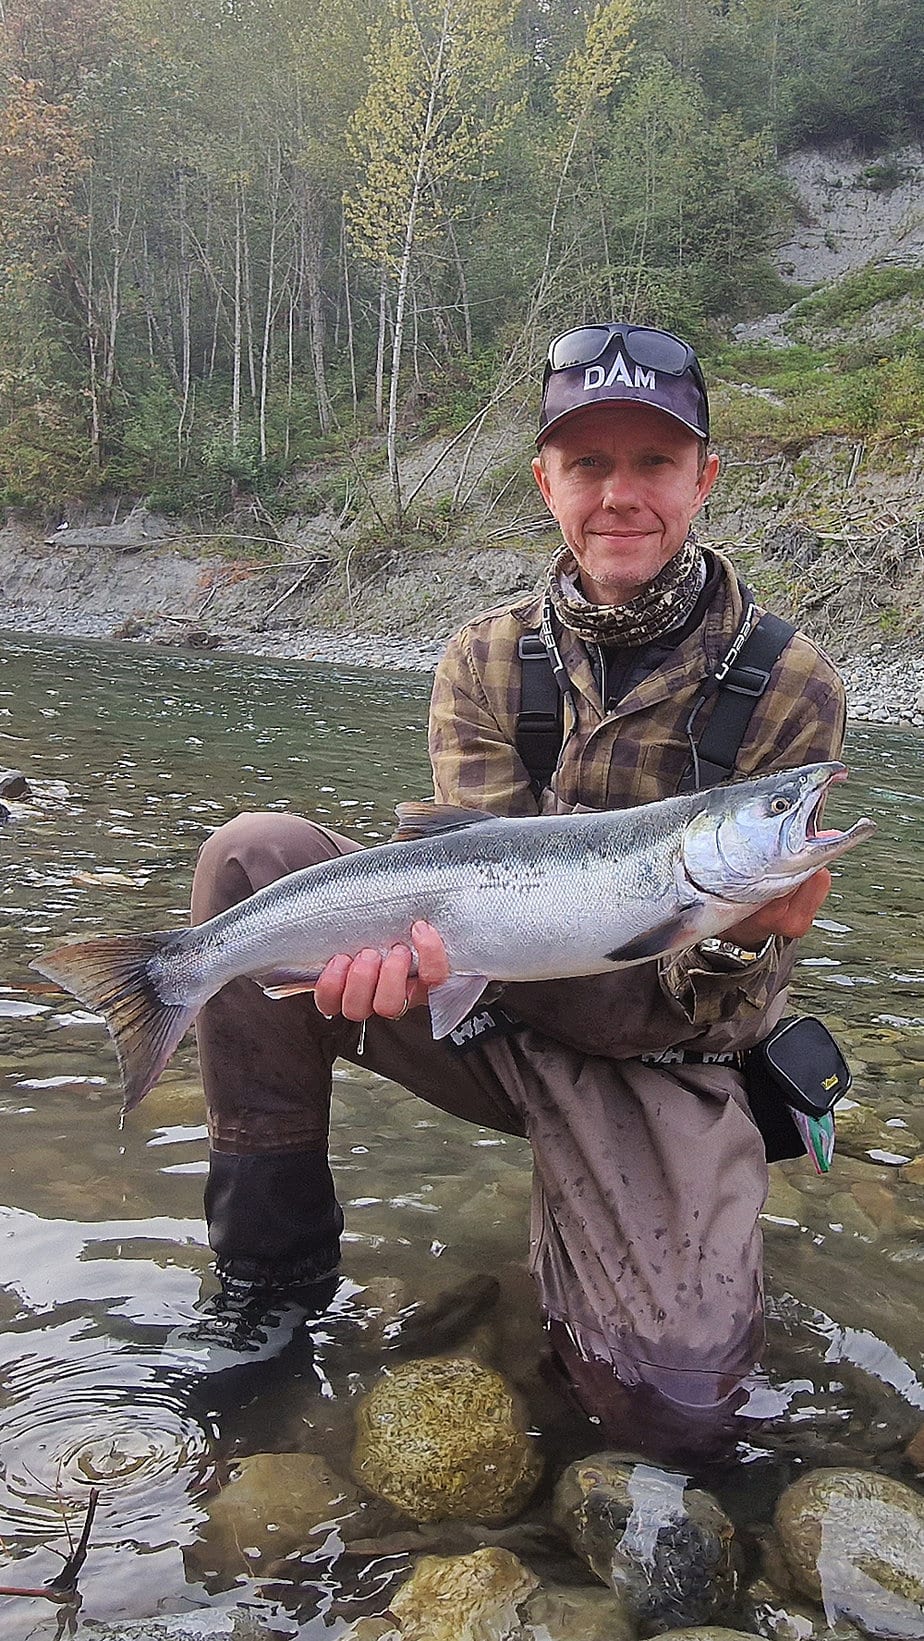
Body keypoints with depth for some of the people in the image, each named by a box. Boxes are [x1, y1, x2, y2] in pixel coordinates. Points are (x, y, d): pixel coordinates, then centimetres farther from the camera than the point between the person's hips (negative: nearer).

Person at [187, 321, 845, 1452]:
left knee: (672, 1379, -24)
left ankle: (570, 1211, 13)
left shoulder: (788, 689, -10)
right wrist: (429, 933, -34)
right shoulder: (484, 662, -2)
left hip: (657, 1060, -2)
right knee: (255, 857, -18)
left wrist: (741, 939, -35)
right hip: (489, 1013, 3)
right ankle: (276, 1254, -5)